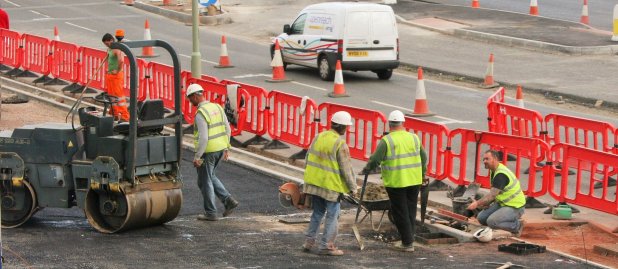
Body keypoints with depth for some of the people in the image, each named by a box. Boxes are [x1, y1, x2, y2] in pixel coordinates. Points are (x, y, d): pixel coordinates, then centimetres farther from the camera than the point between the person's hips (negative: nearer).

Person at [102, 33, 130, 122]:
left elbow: (121, 61, -37)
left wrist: (117, 70, -23)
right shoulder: (109, 49, 11)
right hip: (109, 75, 10)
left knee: (119, 95, -8)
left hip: (116, 75, -10)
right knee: (111, 95, 14)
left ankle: (125, 116, -6)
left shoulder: (116, 50, -20)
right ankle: (115, 114, 24)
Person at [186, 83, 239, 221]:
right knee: (210, 177, 24)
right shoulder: (217, 107, 6)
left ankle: (211, 213, 12)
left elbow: (203, 138, -24)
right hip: (220, 148, 8)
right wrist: (226, 148, 19)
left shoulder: (200, 114, -20)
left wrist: (197, 157, -18)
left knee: (204, 181, 6)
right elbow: (227, 129, 11)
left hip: (208, 151, -8)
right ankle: (228, 200, 12)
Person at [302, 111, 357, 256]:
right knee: (332, 215, 5)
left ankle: (308, 241, 20)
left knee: (317, 213, 19)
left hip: (314, 182, 7)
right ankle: (326, 246, 6)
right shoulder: (340, 144, -15)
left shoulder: (318, 137, 5)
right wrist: (352, 187, -2)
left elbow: (308, 160, 13)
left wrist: (309, 178, 25)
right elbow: (346, 169, -13)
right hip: (331, 185, -7)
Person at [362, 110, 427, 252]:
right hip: (414, 181, 5)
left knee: (400, 213, 4)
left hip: (396, 182, -5)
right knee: (410, 211, 15)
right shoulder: (414, 138, 4)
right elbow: (423, 158, 12)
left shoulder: (386, 141, -12)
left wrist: (367, 169, 5)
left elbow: (375, 160, -14)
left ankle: (407, 243, 6)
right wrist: (423, 175, 27)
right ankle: (408, 239, 21)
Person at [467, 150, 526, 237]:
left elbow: (492, 195, -29)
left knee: (491, 222, -26)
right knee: (481, 218, 2)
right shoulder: (494, 171, 7)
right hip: (502, 203, 10)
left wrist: (477, 203, -25)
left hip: (515, 207, -10)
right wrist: (484, 203, -2)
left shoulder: (501, 174, -24)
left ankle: (517, 225, -5)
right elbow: (494, 194, 13)